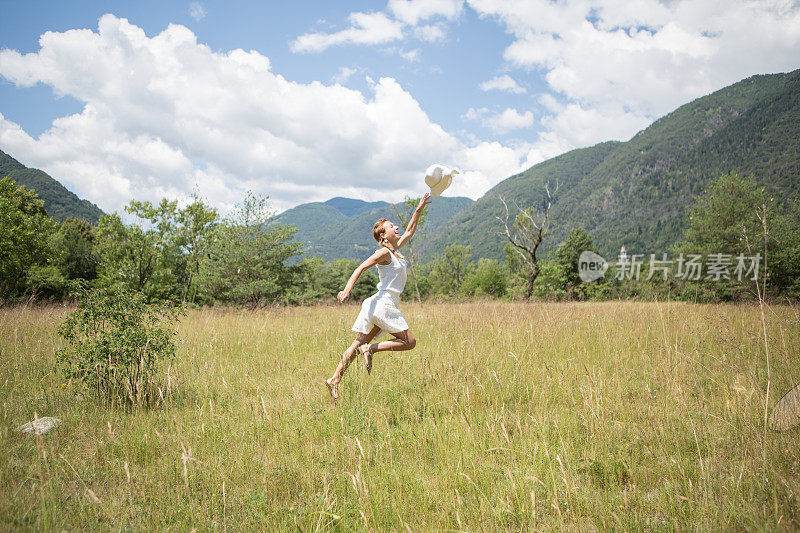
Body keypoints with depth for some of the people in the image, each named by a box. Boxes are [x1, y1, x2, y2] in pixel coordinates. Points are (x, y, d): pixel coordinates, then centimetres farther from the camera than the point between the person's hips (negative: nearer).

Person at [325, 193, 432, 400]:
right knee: (409, 342, -3)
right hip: (383, 304, -9)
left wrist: (419, 209, 26)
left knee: (358, 344, 6)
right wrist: (347, 290, -28)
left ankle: (335, 380, 5)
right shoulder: (384, 253, -9)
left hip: (380, 305, 9)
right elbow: (361, 268, -17)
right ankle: (371, 349, -6)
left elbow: (410, 231, 29)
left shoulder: (395, 249, 16)